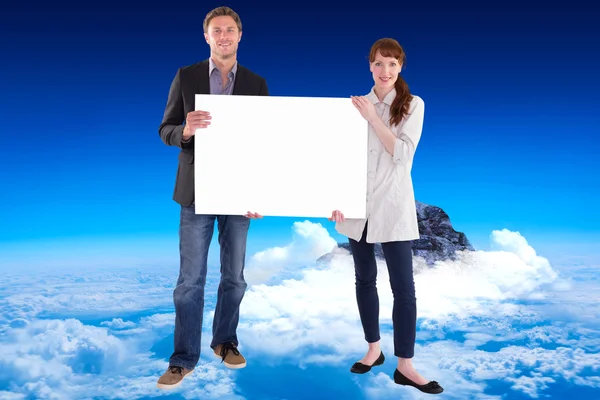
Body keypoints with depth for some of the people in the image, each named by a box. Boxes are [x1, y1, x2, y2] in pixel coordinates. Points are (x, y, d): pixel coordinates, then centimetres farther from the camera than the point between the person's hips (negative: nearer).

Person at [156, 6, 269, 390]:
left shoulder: (257, 83, 4)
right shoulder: (186, 76, 2)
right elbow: (166, 131, 1)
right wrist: (187, 130, -23)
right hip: (197, 192, -1)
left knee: (234, 276, 11)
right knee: (190, 279, 2)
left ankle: (225, 341, 30)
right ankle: (184, 358, 15)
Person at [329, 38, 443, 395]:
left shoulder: (413, 104, -1)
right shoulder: (358, 104, 5)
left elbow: (403, 154, -12)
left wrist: (372, 116, -15)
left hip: (393, 205, -3)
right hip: (359, 204, 3)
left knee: (403, 286, -2)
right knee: (365, 280, 12)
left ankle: (405, 366, 7)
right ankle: (374, 349, 28)